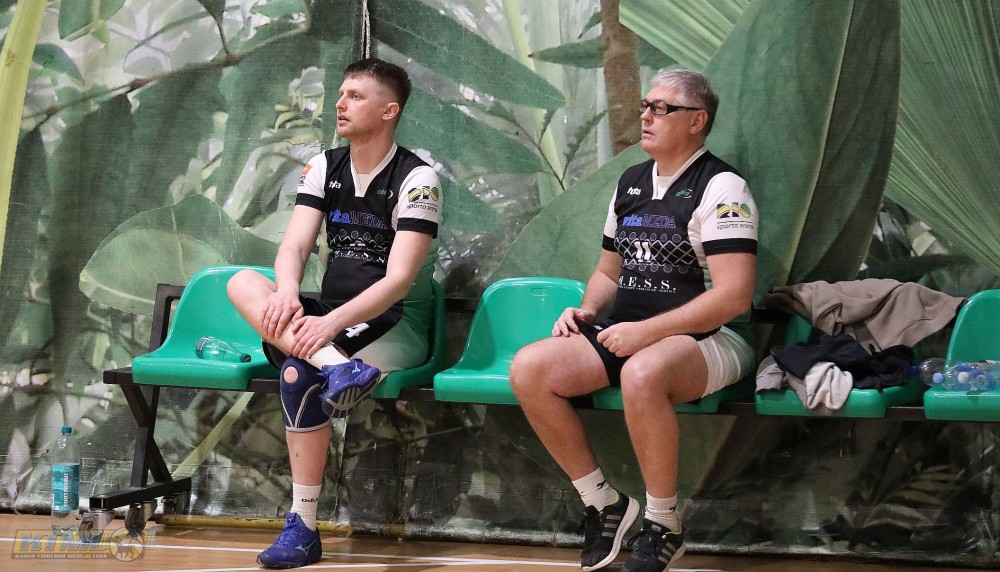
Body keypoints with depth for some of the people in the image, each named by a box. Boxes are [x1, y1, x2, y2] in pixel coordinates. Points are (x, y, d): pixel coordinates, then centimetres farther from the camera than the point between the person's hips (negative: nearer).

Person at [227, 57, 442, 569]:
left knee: (298, 374, -34)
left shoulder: (416, 180, -10)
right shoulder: (323, 168, 9)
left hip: (395, 327, -6)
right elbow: (294, 246, -4)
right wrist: (286, 293, -28)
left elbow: (399, 279, -20)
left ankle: (303, 528, -30)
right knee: (241, 283, -21)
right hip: (330, 321, 6)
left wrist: (331, 322, -34)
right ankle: (336, 367, -42)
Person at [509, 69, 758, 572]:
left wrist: (645, 331, -21)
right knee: (528, 369, -15)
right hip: (627, 337, 7)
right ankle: (602, 504, -3)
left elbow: (734, 295, -18)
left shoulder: (720, 188, -8)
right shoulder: (630, 183, 16)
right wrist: (587, 312, 3)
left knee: (643, 374, -40)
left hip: (707, 341, -7)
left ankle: (663, 527, -21)